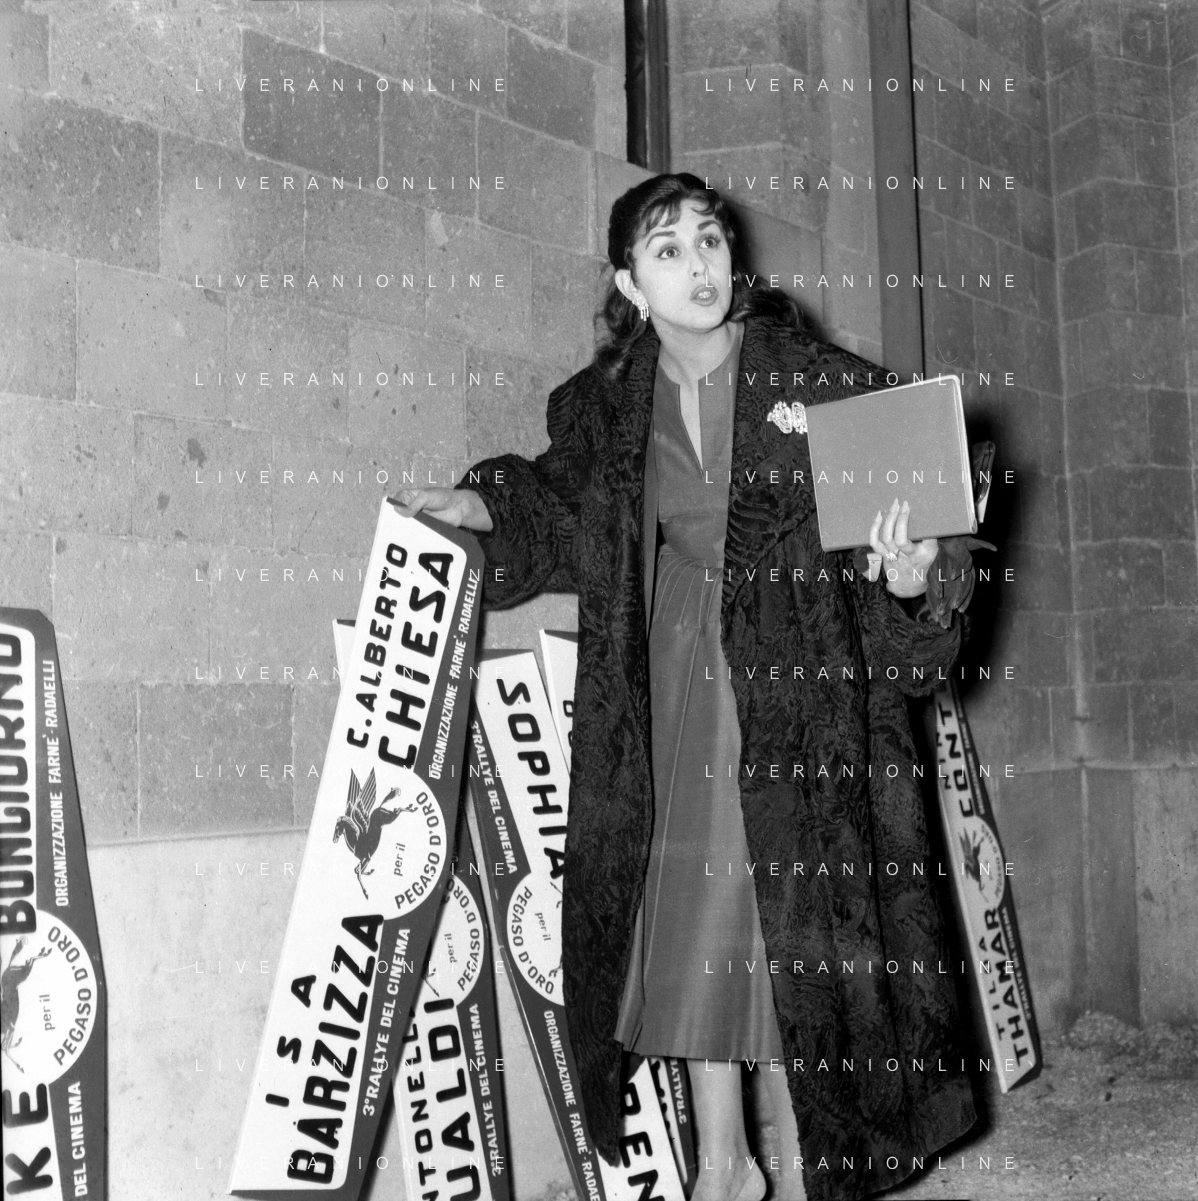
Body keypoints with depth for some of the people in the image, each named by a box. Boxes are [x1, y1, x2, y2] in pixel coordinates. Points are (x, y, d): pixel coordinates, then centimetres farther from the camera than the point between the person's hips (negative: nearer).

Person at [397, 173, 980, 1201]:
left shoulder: (823, 382, -6)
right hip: (671, 698, 3)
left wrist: (910, 578, -24)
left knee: (799, 925, -1)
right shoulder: (607, 407, 4)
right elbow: (567, 517, 20)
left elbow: (908, 501, -4)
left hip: (802, 696, -3)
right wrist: (482, 510, 6)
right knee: (686, 931, 8)